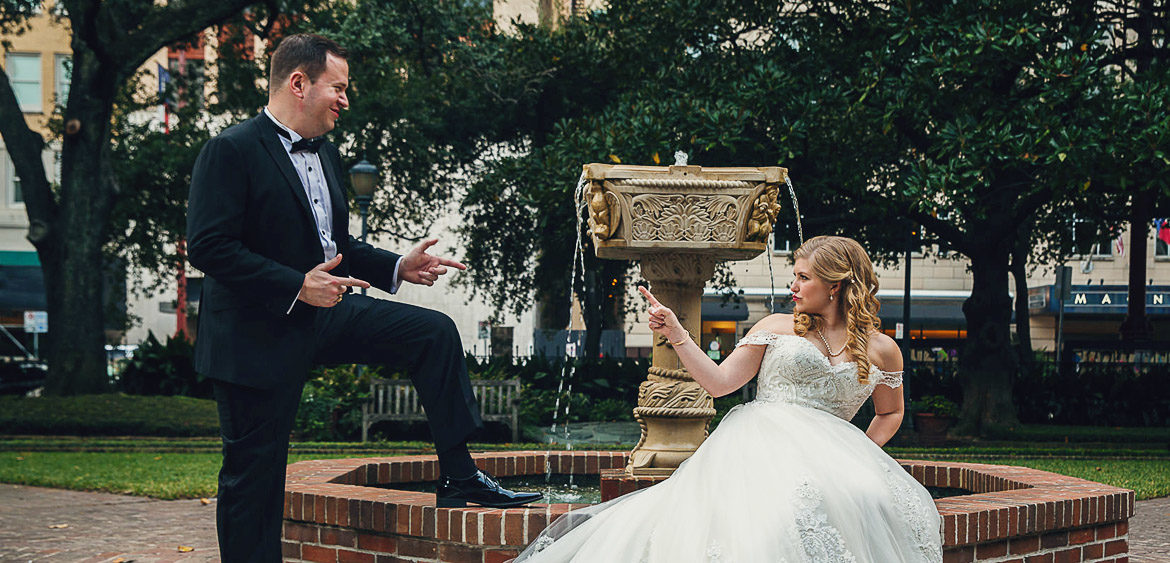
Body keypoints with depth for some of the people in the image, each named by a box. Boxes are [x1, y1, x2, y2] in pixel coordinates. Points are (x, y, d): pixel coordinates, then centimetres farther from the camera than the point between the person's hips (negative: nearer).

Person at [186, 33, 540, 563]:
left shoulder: (325, 153, 12)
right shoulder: (231, 151, -15)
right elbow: (207, 246, -22)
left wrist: (398, 267, 6)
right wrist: (296, 287, -26)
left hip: (325, 312, 8)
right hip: (259, 334, -8)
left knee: (434, 332, -2)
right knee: (255, 474, -1)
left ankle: (458, 477, 2)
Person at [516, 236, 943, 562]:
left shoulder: (882, 351, 15)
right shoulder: (776, 328, 13)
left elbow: (891, 412, 27)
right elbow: (719, 382, 8)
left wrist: (862, 453, 8)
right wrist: (676, 335, -2)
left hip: (828, 456, 2)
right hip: (761, 443, -2)